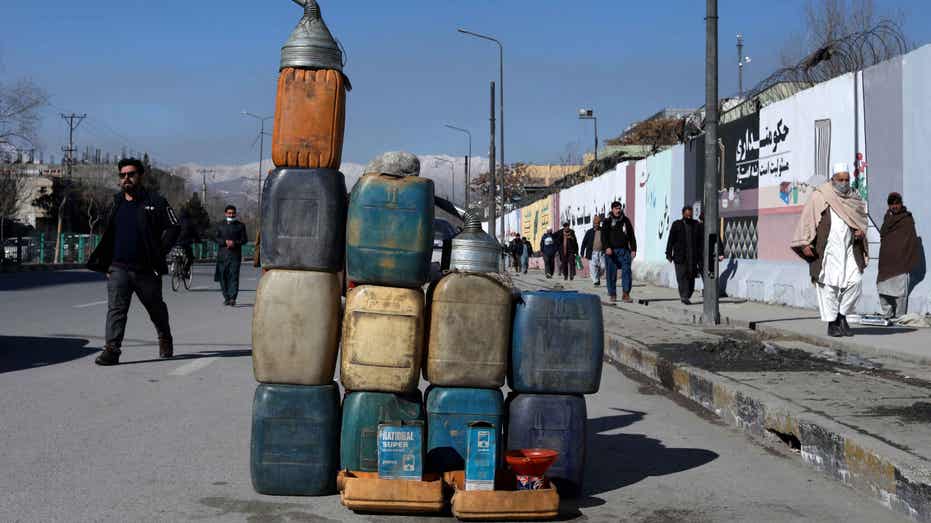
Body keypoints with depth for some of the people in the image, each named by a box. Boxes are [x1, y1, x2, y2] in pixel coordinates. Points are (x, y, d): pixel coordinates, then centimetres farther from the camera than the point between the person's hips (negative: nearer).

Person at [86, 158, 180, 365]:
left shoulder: (155, 202, -2)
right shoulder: (116, 203, 13)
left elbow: (172, 228, -2)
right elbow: (108, 236, 22)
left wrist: (159, 254, -9)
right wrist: (106, 263, 13)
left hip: (145, 269, -3)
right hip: (118, 268, 3)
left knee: (156, 308, 14)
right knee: (116, 308, -10)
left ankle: (165, 339, 36)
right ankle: (111, 349, -13)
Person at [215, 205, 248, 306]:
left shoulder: (240, 225, 9)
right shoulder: (220, 225, 13)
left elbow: (244, 240, 6)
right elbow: (217, 239, 9)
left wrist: (235, 243, -12)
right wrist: (225, 242, -10)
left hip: (235, 253, -2)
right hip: (223, 253, 2)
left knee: (234, 276, -11)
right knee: (223, 276, 3)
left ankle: (233, 298, -17)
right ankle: (226, 297, 13)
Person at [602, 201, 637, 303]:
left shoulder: (626, 221, 12)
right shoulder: (607, 222, 5)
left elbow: (632, 236, 13)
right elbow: (604, 236, -5)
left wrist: (633, 249, 4)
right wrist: (607, 247, -21)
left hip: (624, 250, 1)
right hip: (611, 251, -1)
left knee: (627, 271, -9)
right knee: (611, 273, 1)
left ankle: (626, 294, -7)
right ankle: (612, 294, 11)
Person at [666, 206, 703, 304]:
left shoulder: (697, 225, 10)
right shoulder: (676, 224, 4)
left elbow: (701, 241, 11)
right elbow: (671, 240, 2)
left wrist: (701, 255, 5)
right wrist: (669, 253, -4)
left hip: (693, 256, 2)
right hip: (680, 255, -2)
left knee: (691, 277, 2)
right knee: (682, 276, -9)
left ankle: (687, 296, 12)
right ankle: (684, 296, -12)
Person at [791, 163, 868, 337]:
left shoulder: (853, 198, 12)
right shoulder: (818, 197, -2)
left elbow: (862, 217, 23)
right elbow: (806, 220, -4)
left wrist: (861, 230, 1)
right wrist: (805, 243, -13)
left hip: (849, 249, 4)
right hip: (827, 250, -4)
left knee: (855, 281, -7)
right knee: (829, 286, -3)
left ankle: (842, 316, 12)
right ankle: (832, 323, 8)